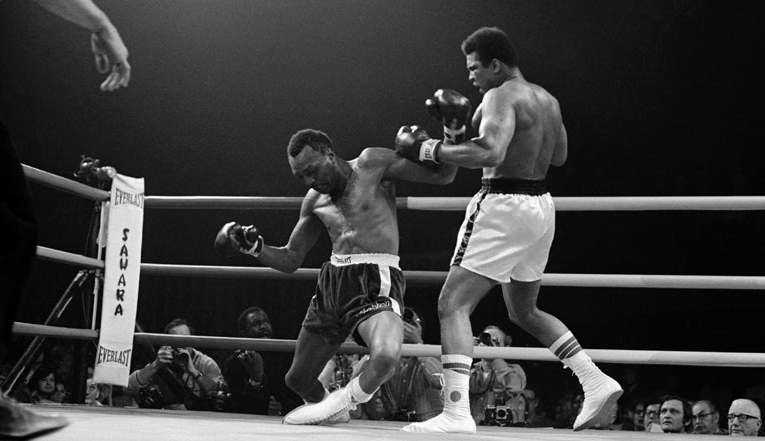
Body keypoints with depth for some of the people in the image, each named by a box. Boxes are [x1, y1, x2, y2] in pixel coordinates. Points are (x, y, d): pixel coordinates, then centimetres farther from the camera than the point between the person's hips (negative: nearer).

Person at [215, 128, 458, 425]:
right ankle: (333, 410, 45)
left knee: (386, 355, -35)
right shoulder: (314, 200, 14)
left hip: (376, 279, -6)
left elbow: (444, 175, 0)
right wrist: (253, 246, 4)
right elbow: (290, 260, 21)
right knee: (298, 379, 12)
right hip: (333, 279, 6)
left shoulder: (372, 164, -1)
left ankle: (343, 400, -5)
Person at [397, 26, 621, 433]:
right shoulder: (547, 100, 15)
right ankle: (596, 382, 16)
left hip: (504, 206, -9)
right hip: (541, 206, 9)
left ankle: (456, 412, -19)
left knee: (453, 304, -8)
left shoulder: (501, 97, -12)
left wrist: (429, 150, -19)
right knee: (524, 310, 24)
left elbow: (489, 155, -28)